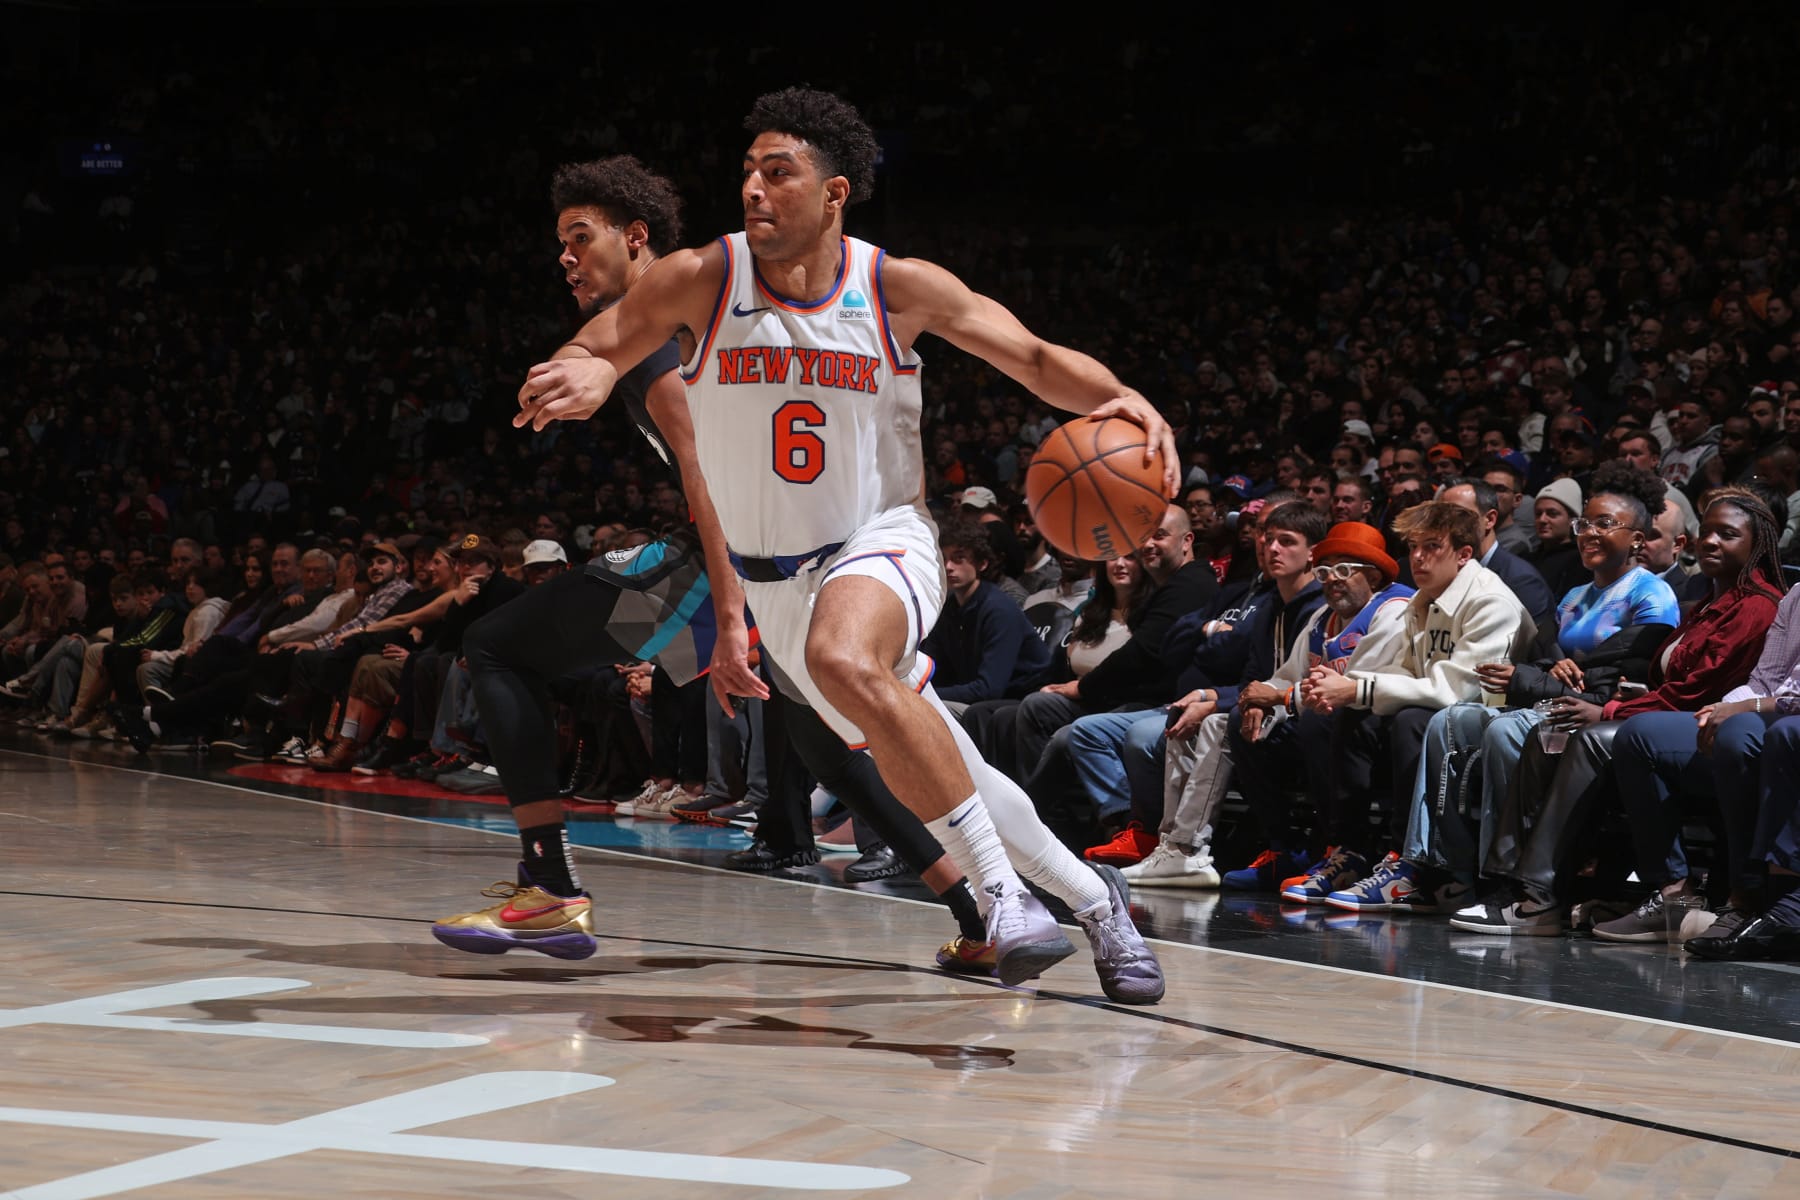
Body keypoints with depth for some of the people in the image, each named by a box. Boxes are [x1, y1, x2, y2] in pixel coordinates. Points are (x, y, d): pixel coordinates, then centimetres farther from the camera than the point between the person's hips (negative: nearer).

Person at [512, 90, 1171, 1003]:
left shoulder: (898, 288, -12)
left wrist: (1119, 398, -25)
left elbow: (1033, 357, -5)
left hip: (881, 541, -3)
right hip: (773, 577, 3)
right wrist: (583, 375, -36)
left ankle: (1002, 890, -29)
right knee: (929, 766, 8)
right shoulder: (700, 280, -11)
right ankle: (1089, 897, 31)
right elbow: (583, 357, -11)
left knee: (845, 659, -37)